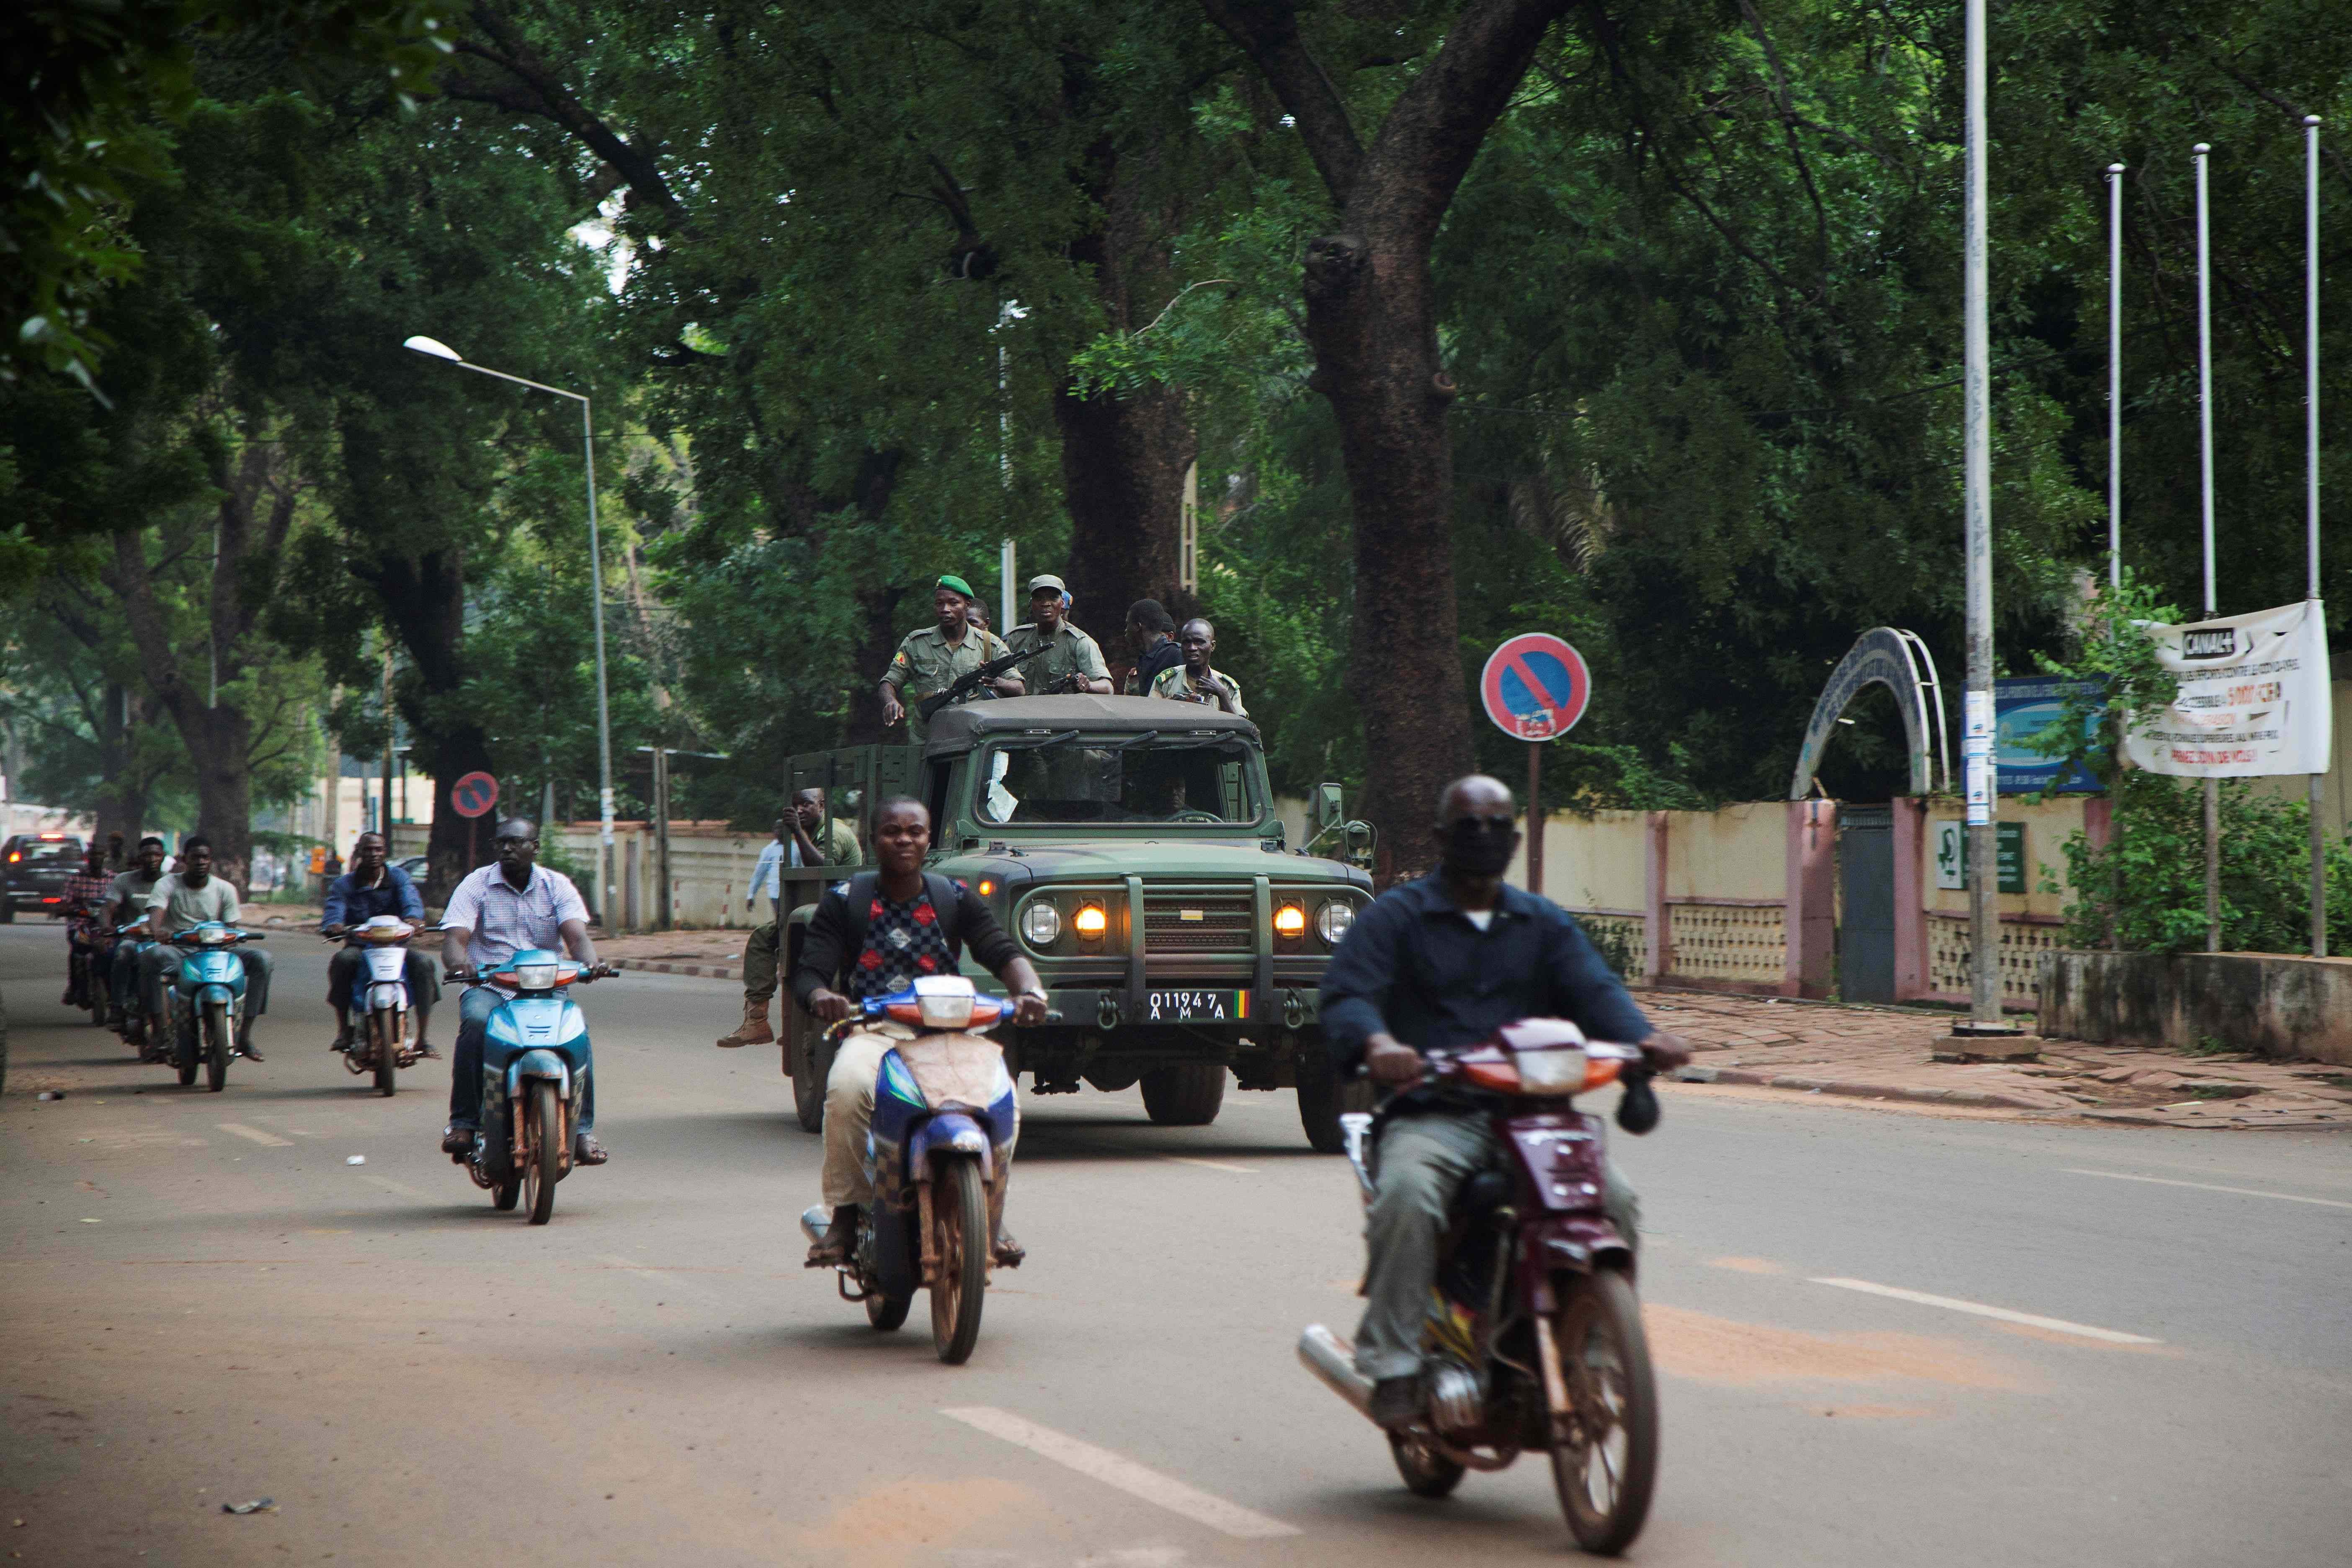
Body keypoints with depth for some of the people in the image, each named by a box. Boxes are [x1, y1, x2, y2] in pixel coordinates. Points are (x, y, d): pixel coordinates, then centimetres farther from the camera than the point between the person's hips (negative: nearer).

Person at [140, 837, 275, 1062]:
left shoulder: (225, 889, 7)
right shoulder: (167, 884, 0)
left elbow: (231, 929, 3)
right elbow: (155, 914, -18)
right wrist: (157, 931, -43)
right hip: (178, 951, -2)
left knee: (261, 959, -22)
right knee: (152, 955, -38)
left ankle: (245, 1035, -22)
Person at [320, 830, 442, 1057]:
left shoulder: (398, 877, 8)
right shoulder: (344, 884, 9)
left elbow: (411, 900, -13)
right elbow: (335, 911, -9)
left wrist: (413, 917, -38)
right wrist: (333, 926, -35)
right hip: (359, 946, 0)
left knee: (424, 962, -28)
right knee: (342, 960, -34)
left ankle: (423, 1037, -23)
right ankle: (343, 1030, -23)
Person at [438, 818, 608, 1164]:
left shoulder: (557, 886, 8)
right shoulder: (476, 884, 5)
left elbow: (577, 935, -6)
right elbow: (454, 938, -7)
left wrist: (589, 963, -30)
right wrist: (459, 966, -32)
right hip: (489, 988, -1)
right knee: (476, 1022, -35)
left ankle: (581, 1131, -24)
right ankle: (463, 1123, -29)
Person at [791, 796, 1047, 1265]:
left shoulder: (956, 898, 10)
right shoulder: (843, 901, 6)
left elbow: (1001, 952, -1)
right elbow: (809, 971, -1)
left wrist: (1030, 991, -23)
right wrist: (820, 997, -26)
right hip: (871, 1032, -1)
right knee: (848, 1088, -37)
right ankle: (845, 1214, -21)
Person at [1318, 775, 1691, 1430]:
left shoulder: (1544, 923, 22)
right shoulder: (1397, 916, 10)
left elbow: (1594, 988, 6)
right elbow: (1347, 994, -6)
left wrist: (1642, 1037, -18)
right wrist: (1377, 1044, -31)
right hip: (1431, 1115, -3)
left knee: (1613, 1200, -21)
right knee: (1407, 1193, -35)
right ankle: (1393, 1369, -29)